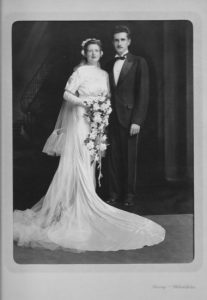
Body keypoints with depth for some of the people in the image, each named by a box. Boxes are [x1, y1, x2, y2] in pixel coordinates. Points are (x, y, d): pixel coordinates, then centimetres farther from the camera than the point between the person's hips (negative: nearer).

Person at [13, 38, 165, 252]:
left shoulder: (104, 74, 13)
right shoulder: (80, 72, -6)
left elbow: (107, 97, 17)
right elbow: (66, 94, -10)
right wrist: (82, 102, -22)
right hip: (81, 119, -6)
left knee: (90, 162, 10)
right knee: (78, 162, -7)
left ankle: (87, 200, 18)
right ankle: (77, 206, -2)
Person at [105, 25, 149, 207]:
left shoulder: (139, 63, 0)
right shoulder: (110, 65, 14)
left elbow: (143, 93, -6)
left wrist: (137, 120, -13)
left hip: (129, 117, -4)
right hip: (112, 117, 4)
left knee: (130, 158, 3)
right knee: (113, 157, 5)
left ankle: (129, 195, 15)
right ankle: (114, 194, 14)